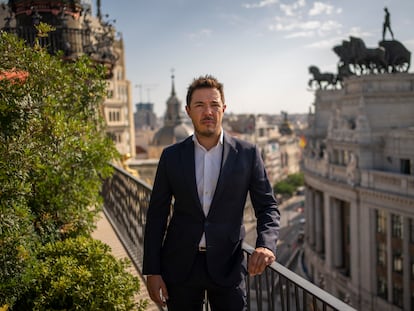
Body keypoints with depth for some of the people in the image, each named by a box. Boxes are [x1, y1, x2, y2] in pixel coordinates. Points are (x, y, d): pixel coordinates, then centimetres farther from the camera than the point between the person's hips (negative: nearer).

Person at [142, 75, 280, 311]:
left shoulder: (247, 154, -2)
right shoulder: (171, 156, 1)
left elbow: (268, 207, 0)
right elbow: (157, 215, 3)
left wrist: (266, 245, -20)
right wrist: (152, 271, -1)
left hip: (227, 265, -1)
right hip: (180, 266, 1)